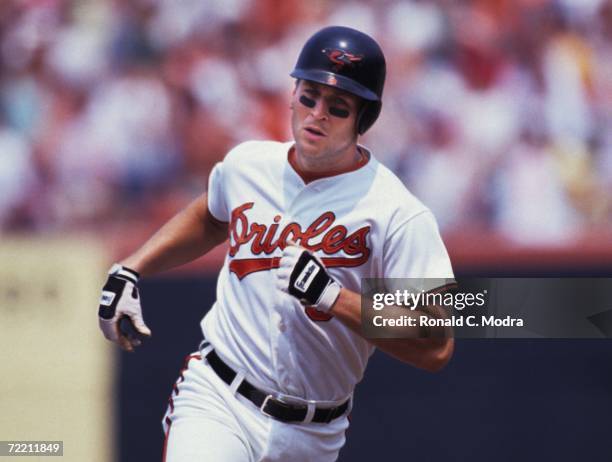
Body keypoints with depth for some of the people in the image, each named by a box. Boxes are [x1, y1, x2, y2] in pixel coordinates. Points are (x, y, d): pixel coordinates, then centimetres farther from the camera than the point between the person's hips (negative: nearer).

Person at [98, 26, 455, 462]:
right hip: (215, 398, 1)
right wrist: (128, 271, 18)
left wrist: (332, 296, -26)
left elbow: (435, 347, -19)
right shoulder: (246, 164, 3)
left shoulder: (401, 215, -13)